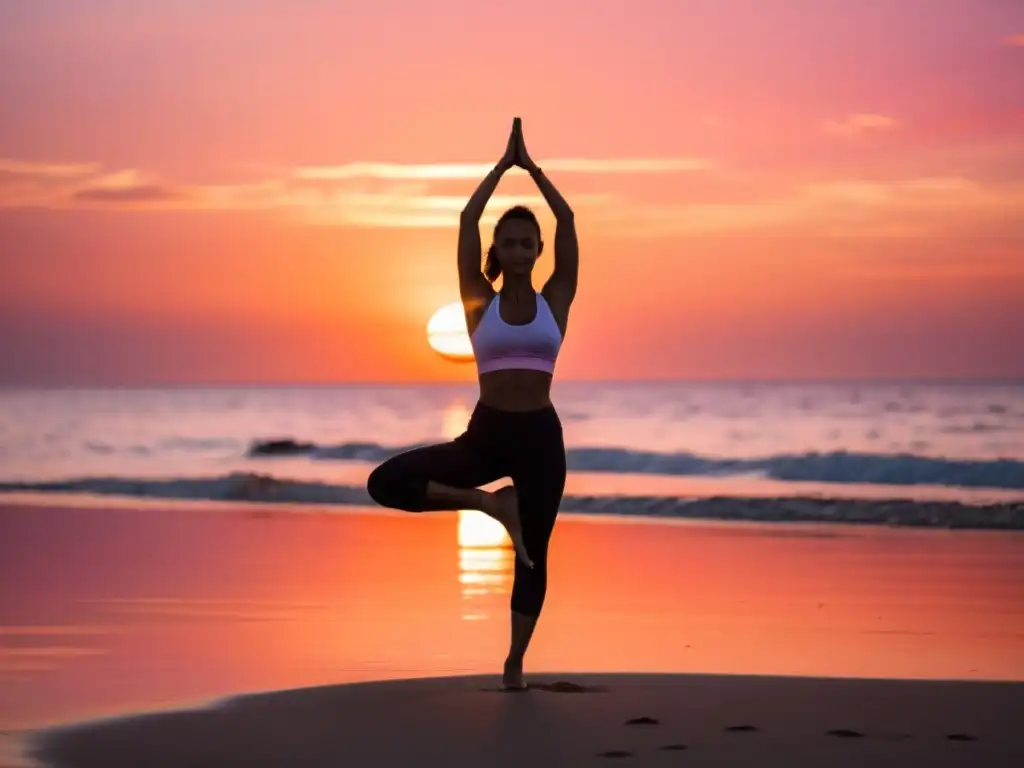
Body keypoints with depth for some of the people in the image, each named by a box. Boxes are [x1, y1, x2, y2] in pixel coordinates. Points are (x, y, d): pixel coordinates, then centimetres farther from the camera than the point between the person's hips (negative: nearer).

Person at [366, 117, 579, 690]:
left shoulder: (556, 300, 5)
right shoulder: (480, 301, 4)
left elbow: (567, 220, 0)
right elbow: (467, 220, 0)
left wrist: (532, 165, 4)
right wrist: (503, 164, 5)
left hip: (540, 435, 0)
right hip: (485, 434, 1)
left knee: (533, 554, 3)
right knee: (387, 482, -15)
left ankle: (515, 662, 15)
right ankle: (492, 503, -3)